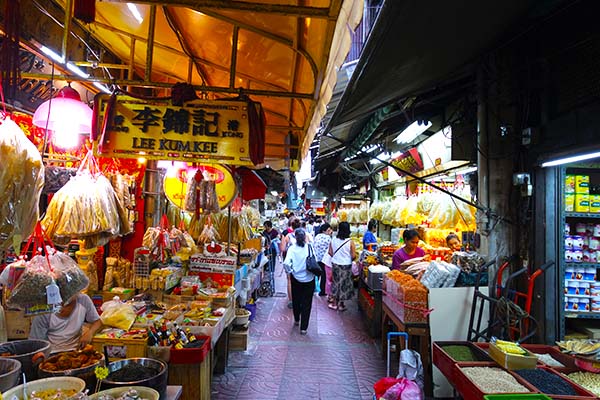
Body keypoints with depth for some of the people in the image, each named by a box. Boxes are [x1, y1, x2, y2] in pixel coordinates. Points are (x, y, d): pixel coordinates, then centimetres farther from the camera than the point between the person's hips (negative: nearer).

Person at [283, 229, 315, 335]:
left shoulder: (292, 248, -13)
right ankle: (303, 327, 12)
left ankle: (297, 320, 44)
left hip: (296, 279, 1)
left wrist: (290, 271, -5)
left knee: (296, 300, 23)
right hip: (309, 279, -1)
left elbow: (286, 263, -23)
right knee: (306, 303, 9)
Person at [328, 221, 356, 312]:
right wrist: (349, 259, 7)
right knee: (344, 284, 11)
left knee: (336, 283, 17)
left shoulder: (333, 240, -7)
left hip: (335, 264, 3)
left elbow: (330, 252, -1)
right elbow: (353, 255, -14)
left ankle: (334, 303, 25)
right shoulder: (350, 242, -15)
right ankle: (341, 304, 20)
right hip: (346, 266, -3)